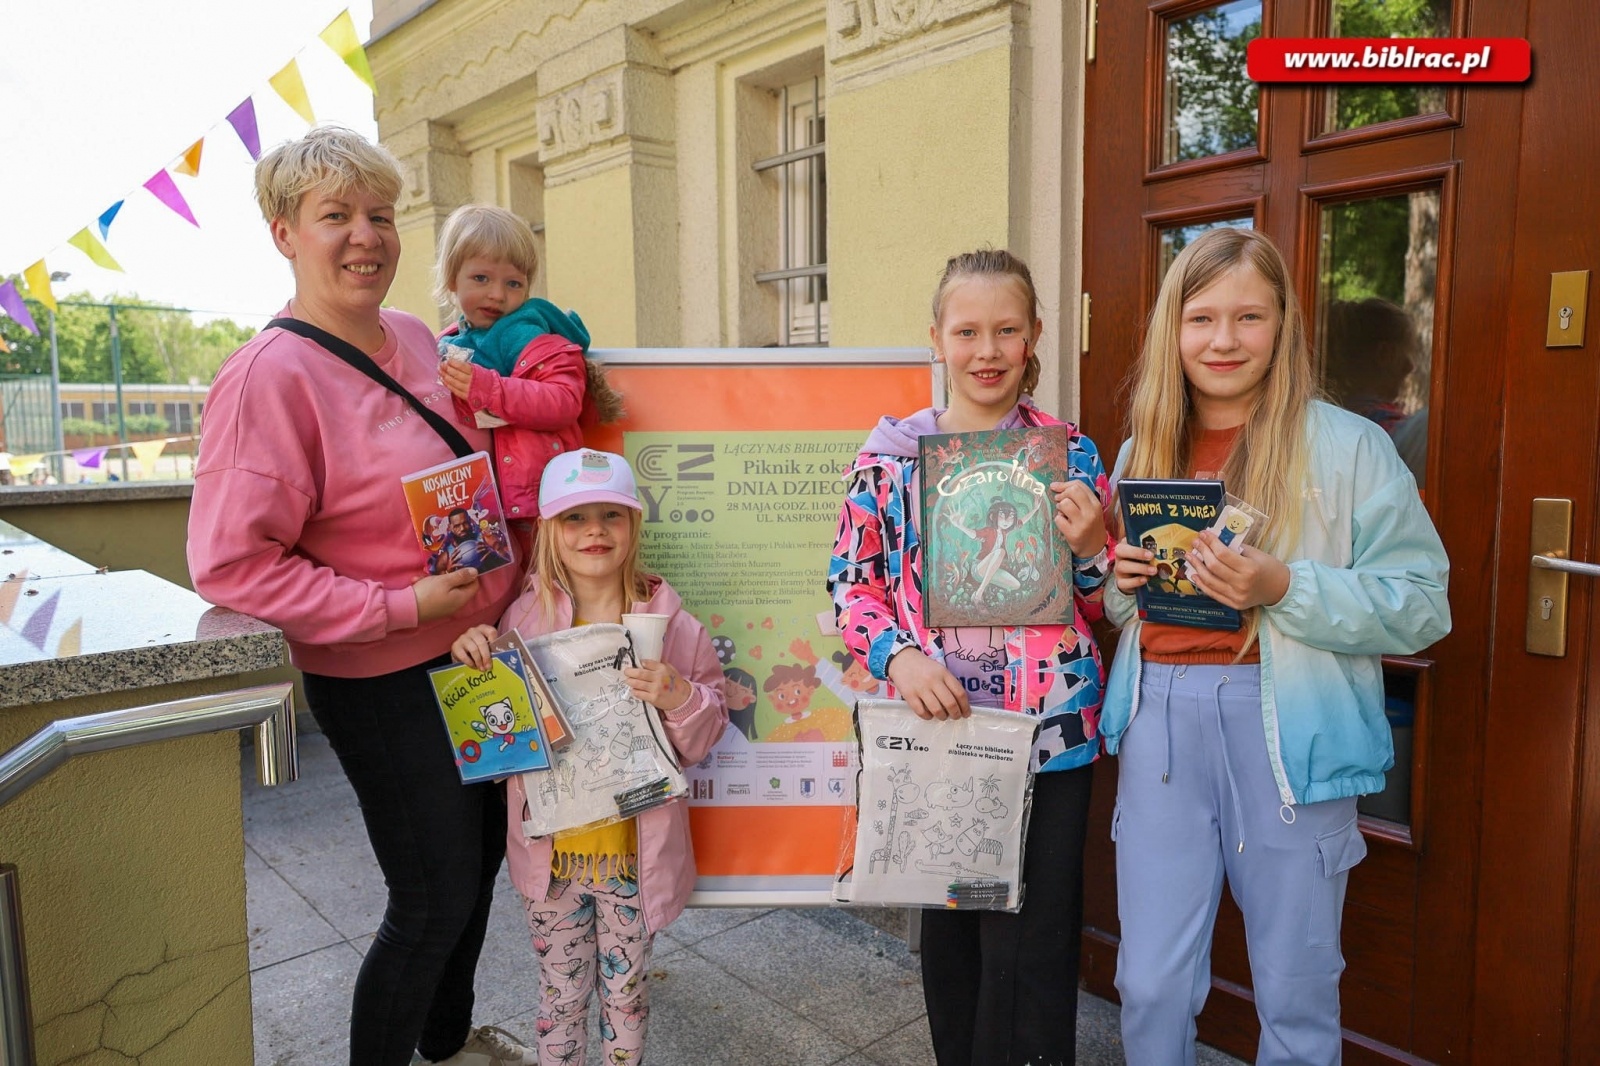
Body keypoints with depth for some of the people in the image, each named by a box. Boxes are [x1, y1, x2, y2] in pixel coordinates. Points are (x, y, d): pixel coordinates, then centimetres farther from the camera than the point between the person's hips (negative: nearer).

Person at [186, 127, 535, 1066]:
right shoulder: (270, 376, -19)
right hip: (382, 682, -8)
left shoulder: (415, 337, 5)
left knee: (482, 856, 22)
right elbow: (229, 563, -22)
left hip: (479, 651, 8)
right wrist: (400, 607, -23)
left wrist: (503, 572, 11)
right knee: (434, 900, 2)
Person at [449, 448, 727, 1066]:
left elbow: (706, 735, -5)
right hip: (551, 849, 1)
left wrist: (679, 699, -25)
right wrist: (472, 659, -13)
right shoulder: (523, 619, -6)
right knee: (560, 995, 19)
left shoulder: (671, 624, -10)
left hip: (635, 849, -1)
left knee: (625, 994, 18)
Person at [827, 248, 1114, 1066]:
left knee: (1031, 943, 5)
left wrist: (1089, 547, -14)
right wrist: (897, 655, -15)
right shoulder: (891, 450, 0)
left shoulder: (1070, 454, 1)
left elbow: (1104, 607, 6)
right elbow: (850, 582, 1)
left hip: (1049, 731, -1)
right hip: (933, 723, 1)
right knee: (949, 921, 19)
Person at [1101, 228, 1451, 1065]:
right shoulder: (1144, 448, 10)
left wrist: (1284, 587, -20)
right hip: (1159, 721, 3)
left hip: (1287, 733, -3)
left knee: (1296, 993, 12)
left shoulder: (1350, 446, -4)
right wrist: (1119, 579, -3)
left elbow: (1421, 606, -7)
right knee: (1151, 983, 10)